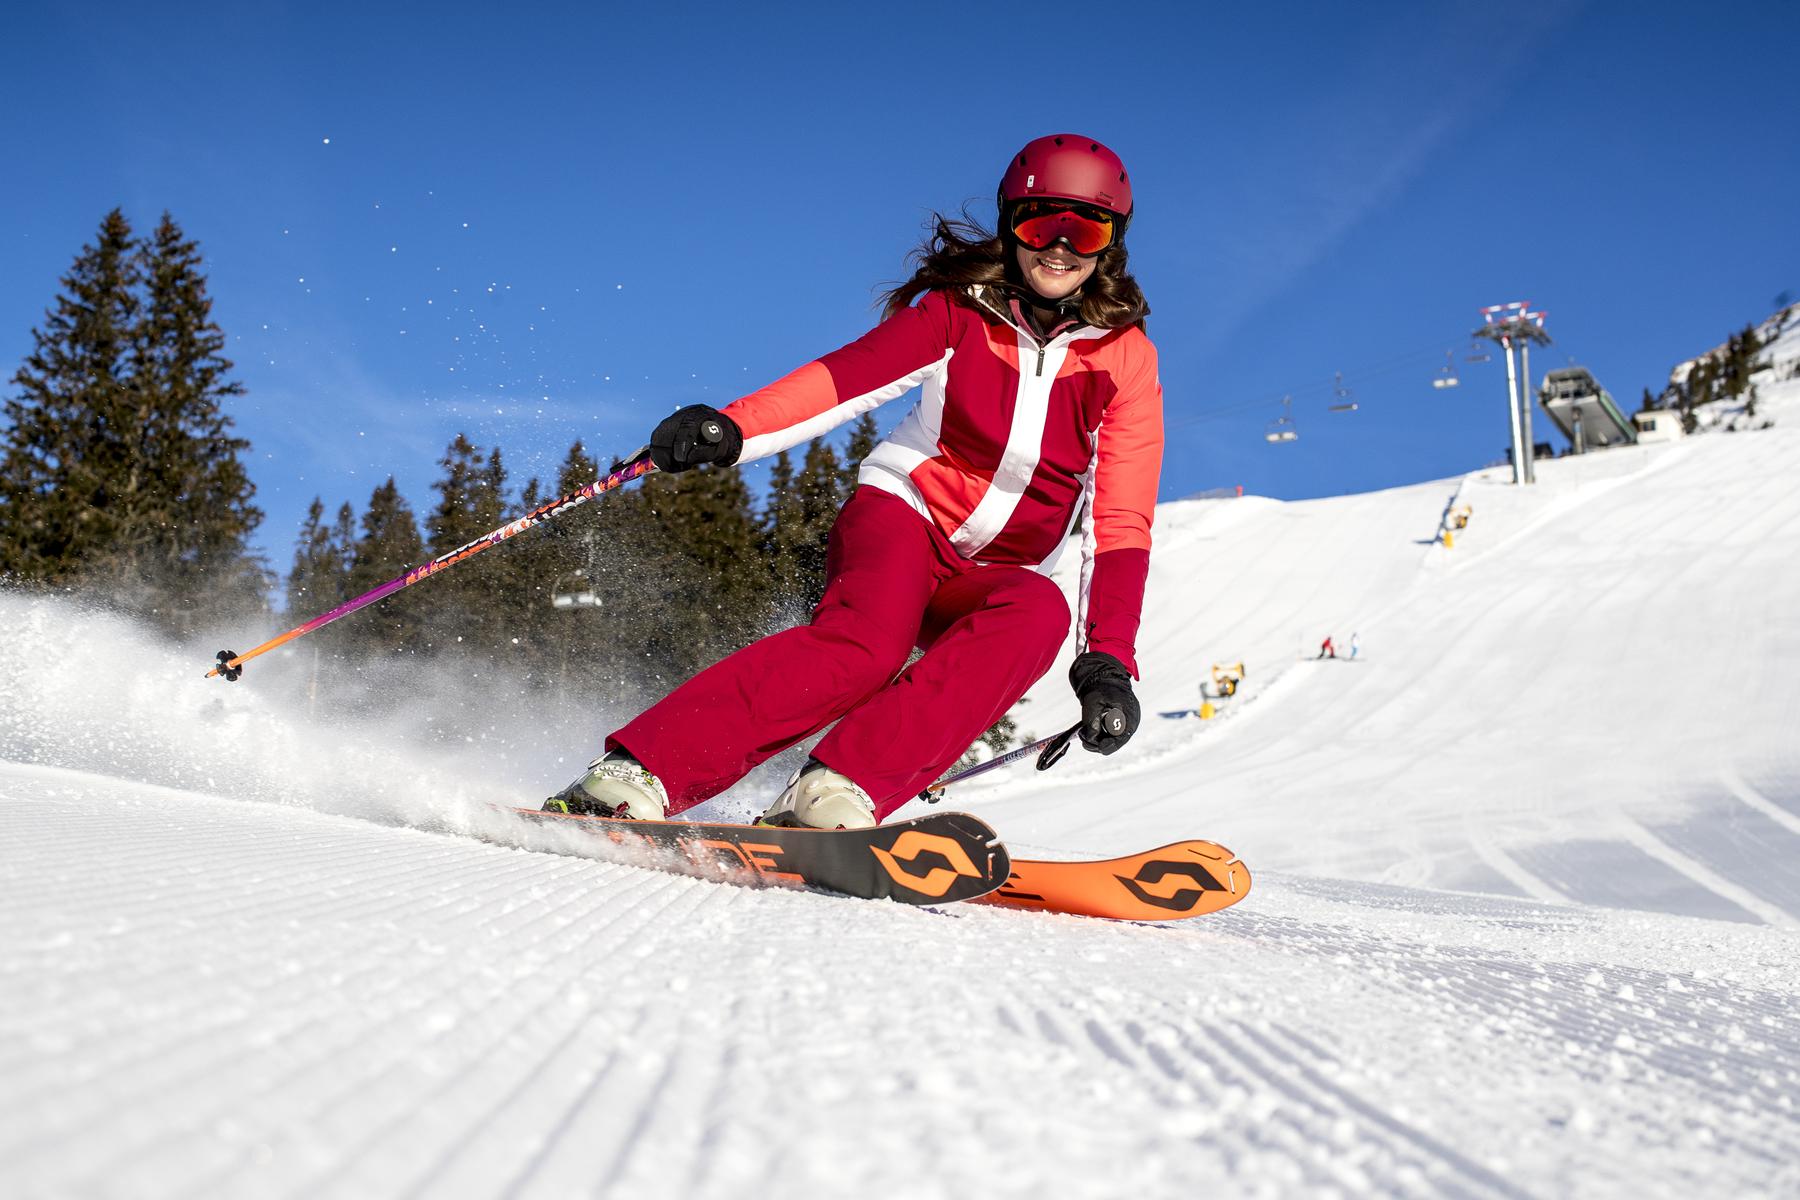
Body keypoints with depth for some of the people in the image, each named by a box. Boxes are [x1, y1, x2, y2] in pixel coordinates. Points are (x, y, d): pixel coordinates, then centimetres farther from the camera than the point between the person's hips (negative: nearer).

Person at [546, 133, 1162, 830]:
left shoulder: (1125, 359, -2)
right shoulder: (959, 311, -2)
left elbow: (1121, 521, -8)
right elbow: (848, 376, -17)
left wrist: (1108, 658, -20)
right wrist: (733, 430, -35)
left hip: (993, 578, 2)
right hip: (904, 510, -2)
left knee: (1040, 613, -35)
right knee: (867, 639, -35)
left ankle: (837, 790, -44)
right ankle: (635, 775, -39)